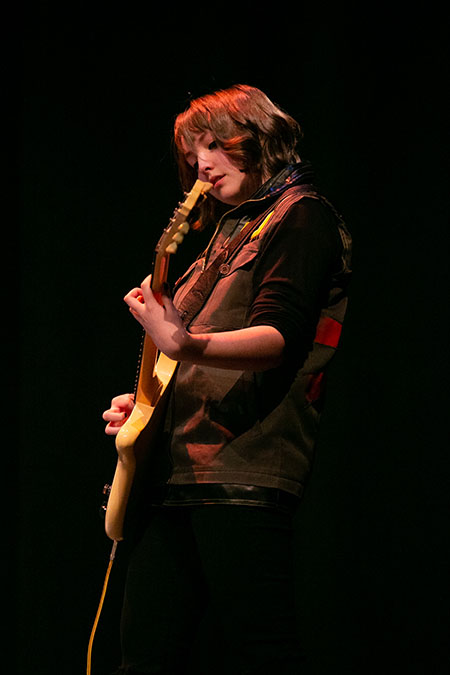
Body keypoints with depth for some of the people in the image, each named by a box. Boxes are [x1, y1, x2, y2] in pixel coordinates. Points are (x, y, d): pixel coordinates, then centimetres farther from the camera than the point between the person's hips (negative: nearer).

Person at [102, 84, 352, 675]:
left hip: (242, 471, -9)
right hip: (176, 473, 9)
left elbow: (281, 338, -17)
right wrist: (142, 401, 14)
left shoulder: (301, 216, -1)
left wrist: (184, 343, -33)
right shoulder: (228, 231, 26)